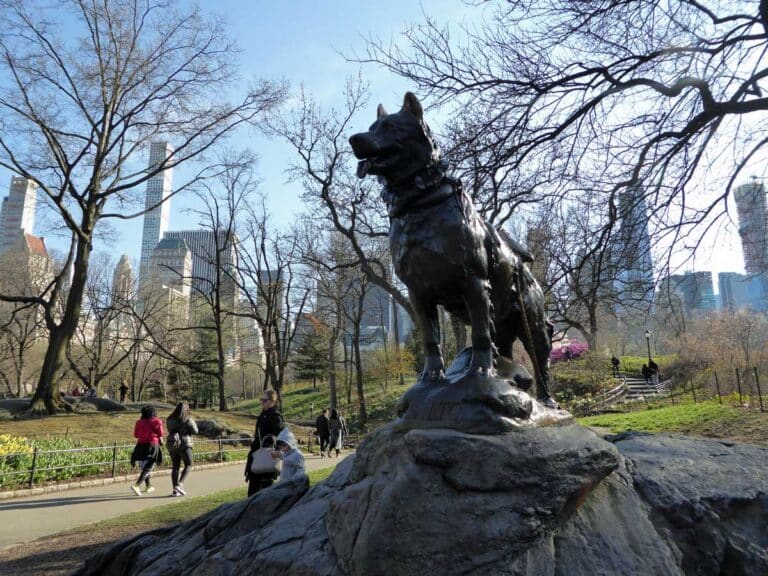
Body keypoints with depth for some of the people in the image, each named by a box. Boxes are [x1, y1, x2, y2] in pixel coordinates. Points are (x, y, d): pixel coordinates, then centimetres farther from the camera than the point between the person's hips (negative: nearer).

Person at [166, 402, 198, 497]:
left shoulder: (169, 420, 6)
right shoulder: (187, 419, -9)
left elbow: (170, 430, 18)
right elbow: (195, 431, -8)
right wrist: (193, 423, 9)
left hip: (172, 445, 5)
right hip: (184, 445, -5)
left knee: (175, 467, 9)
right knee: (188, 465, 9)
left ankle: (175, 490, 5)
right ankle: (180, 484, -7)